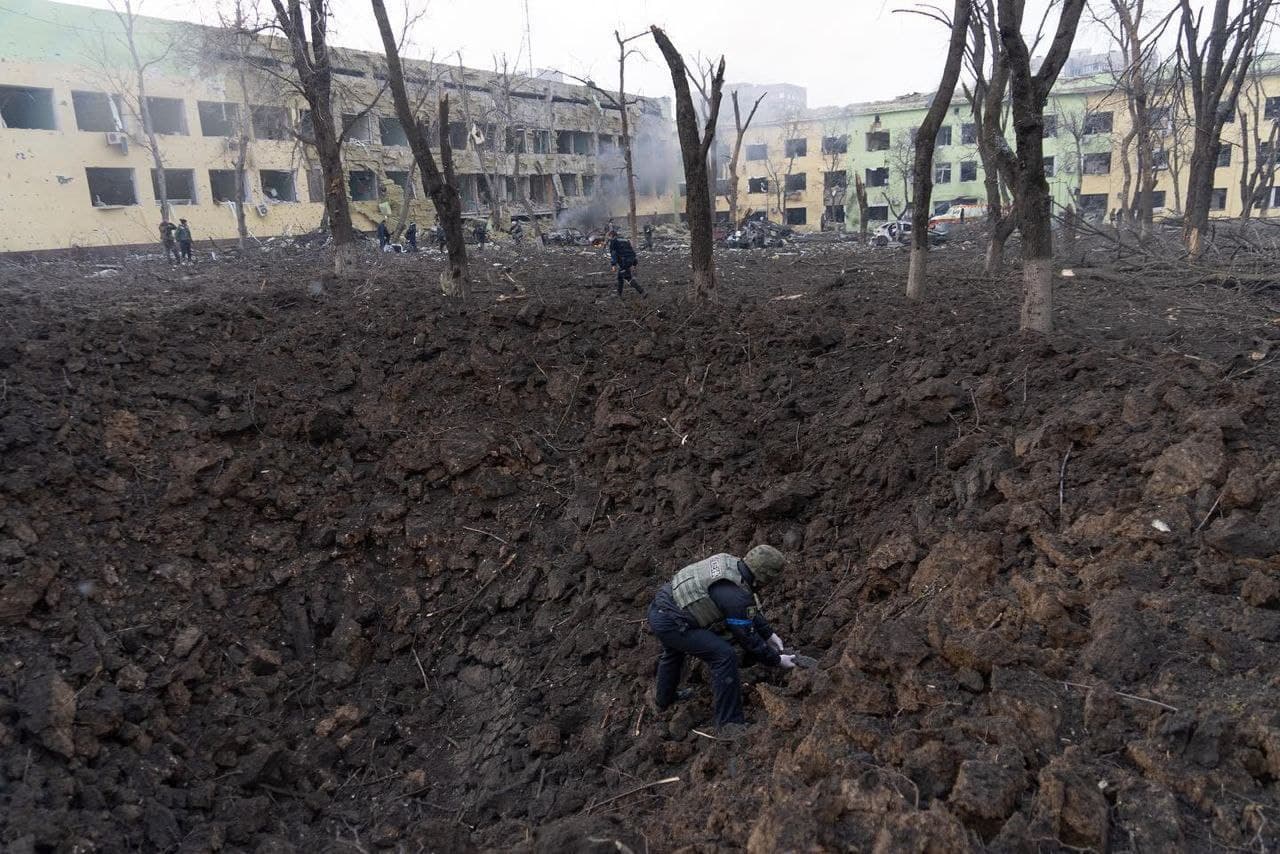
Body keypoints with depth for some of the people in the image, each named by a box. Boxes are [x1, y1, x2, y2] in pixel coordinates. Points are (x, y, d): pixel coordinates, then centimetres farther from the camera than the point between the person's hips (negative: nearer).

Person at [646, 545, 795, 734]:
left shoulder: (729, 562, 4)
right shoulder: (737, 596, -22)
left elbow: (749, 610, 18)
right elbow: (748, 638, -9)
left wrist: (769, 634, 21)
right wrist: (777, 660, 4)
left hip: (658, 607, 10)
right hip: (670, 624, -10)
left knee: (674, 651, 37)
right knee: (724, 656, -12)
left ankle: (663, 699, 61)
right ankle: (729, 723, -1)